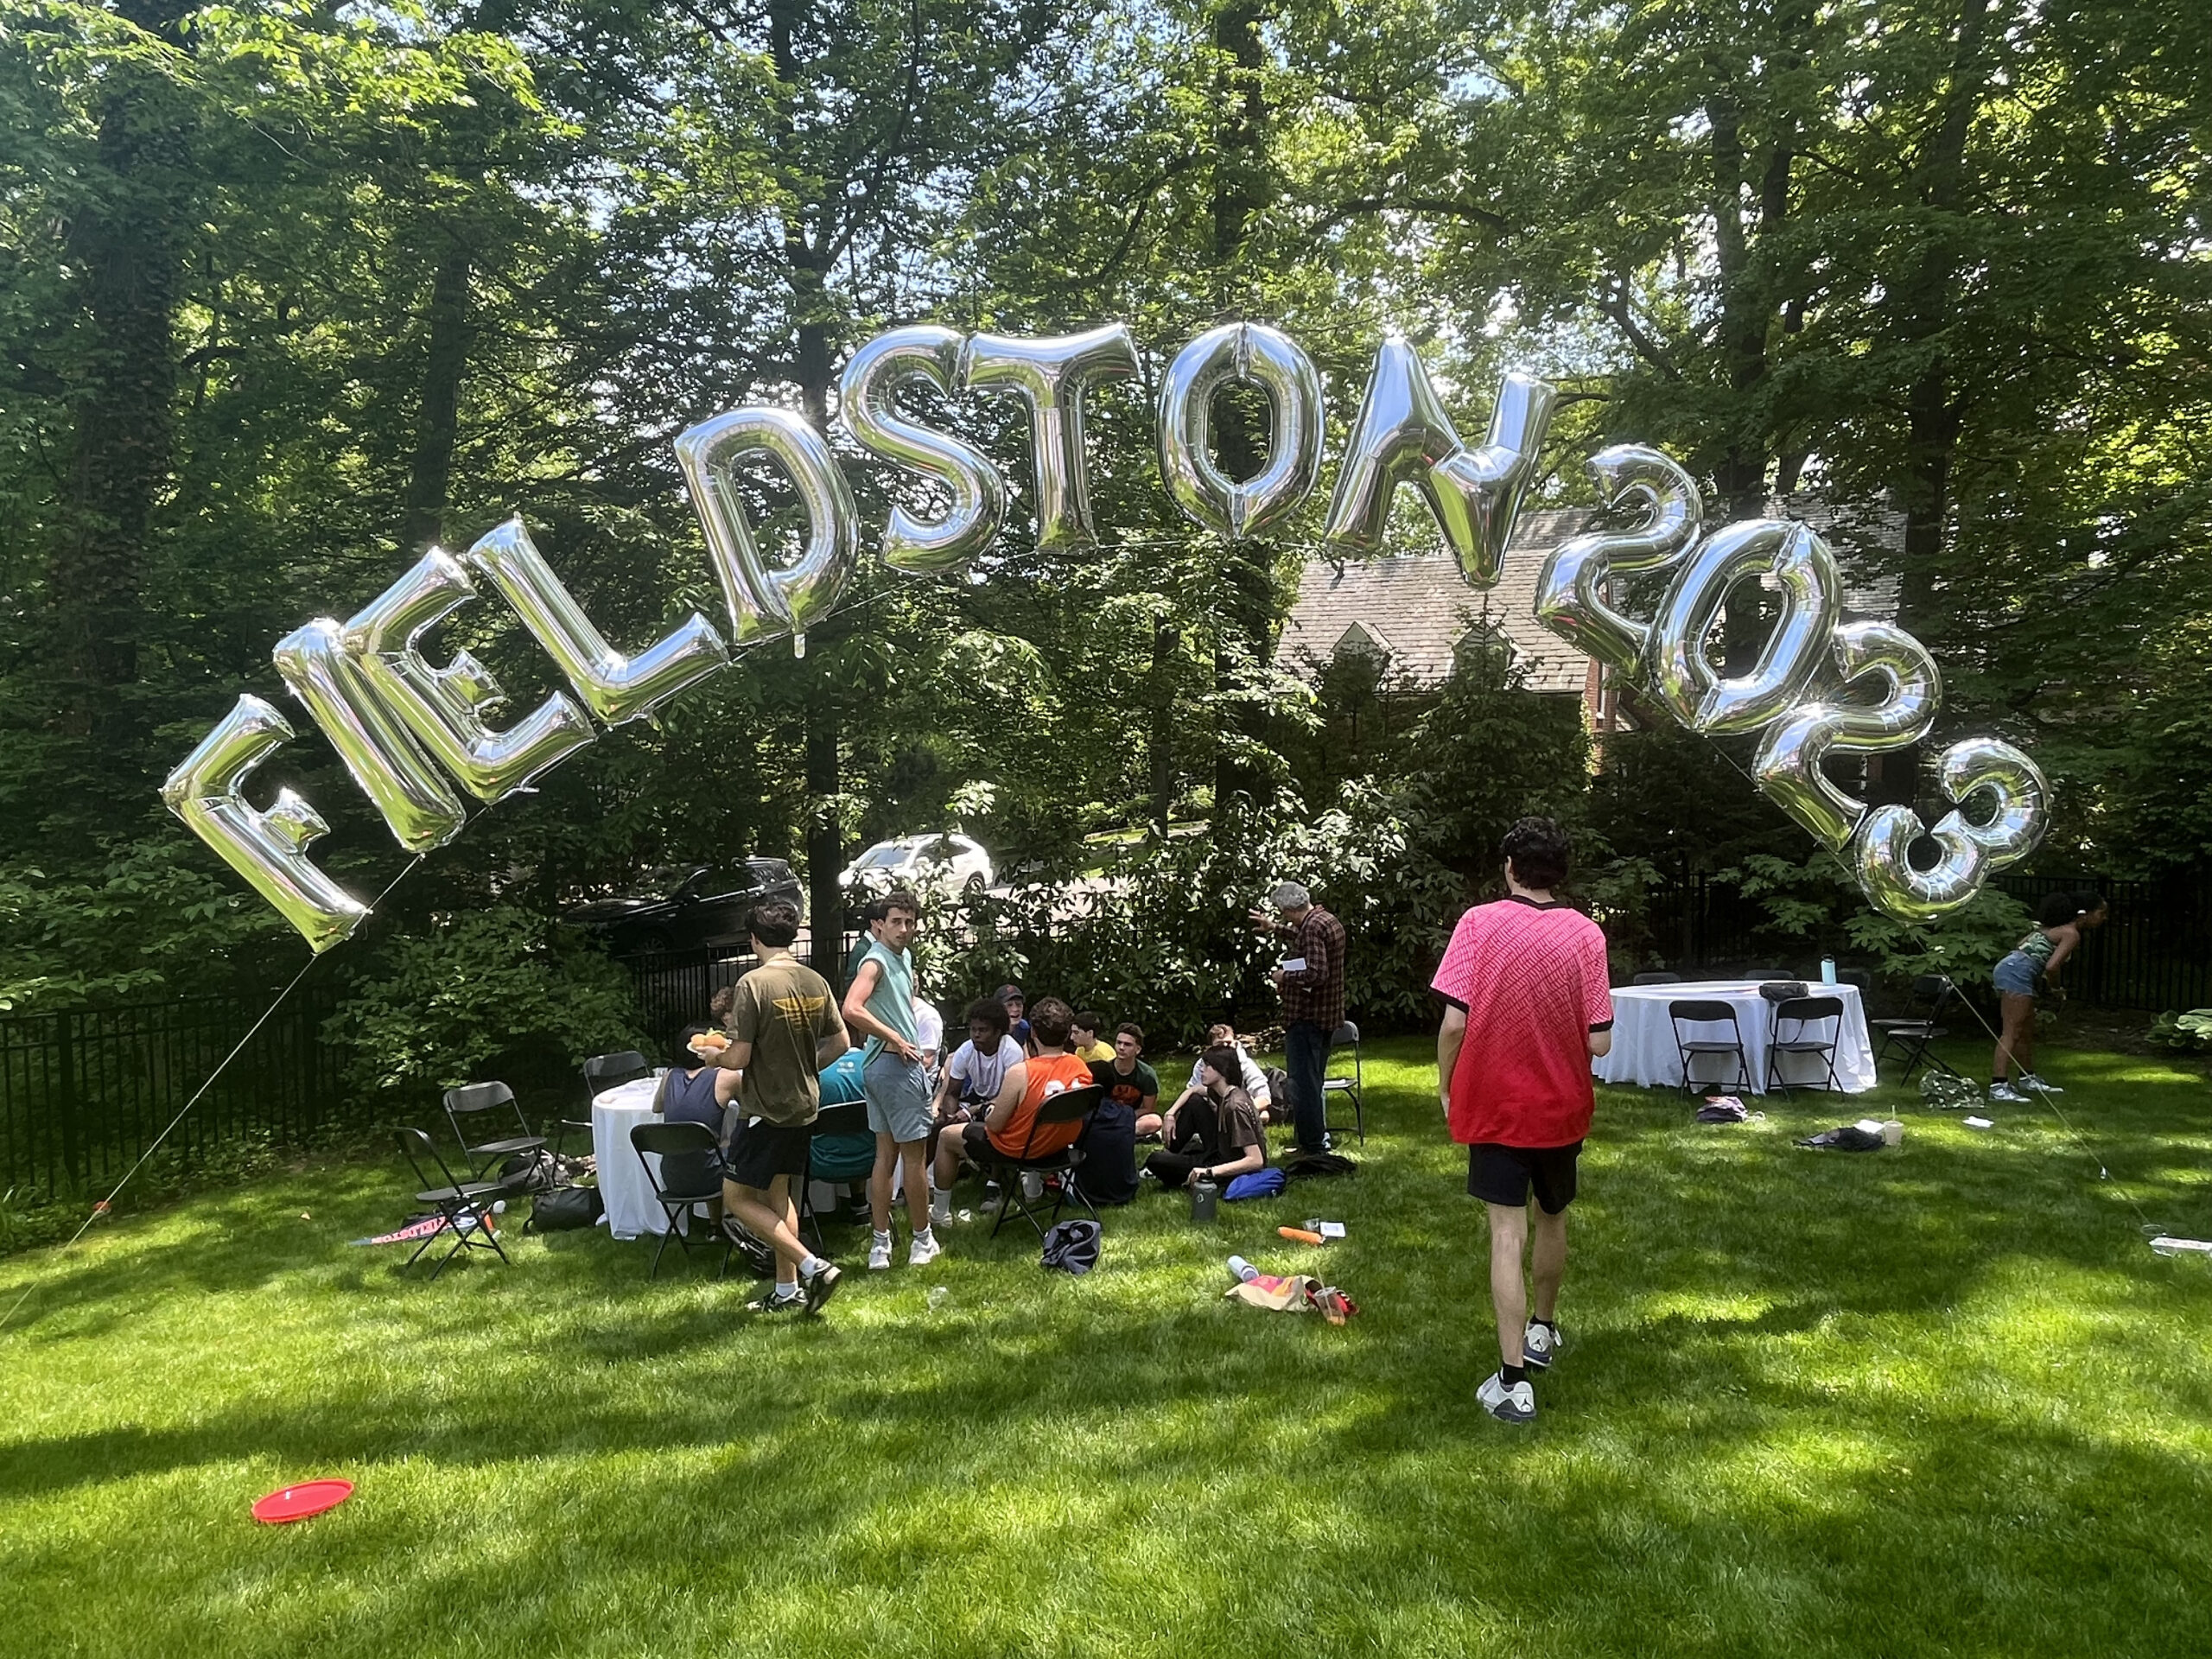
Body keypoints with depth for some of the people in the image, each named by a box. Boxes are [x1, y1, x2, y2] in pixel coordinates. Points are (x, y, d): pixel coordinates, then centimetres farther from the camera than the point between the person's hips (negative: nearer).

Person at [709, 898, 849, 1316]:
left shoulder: (753, 984, -19)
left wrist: (714, 1057, 1)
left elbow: (738, 1058, -20)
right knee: (777, 1193, 19)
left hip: (766, 1109, -7)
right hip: (804, 1106, 7)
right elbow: (840, 1043, 7)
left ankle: (813, 1267, -4)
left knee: (737, 1197, 4)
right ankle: (787, 1290, 23)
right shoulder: (816, 982, 1)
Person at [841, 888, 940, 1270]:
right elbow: (852, 1010, -32)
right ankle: (922, 1241, 12)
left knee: (886, 1155, 10)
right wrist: (897, 1040, -24)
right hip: (897, 1066, -10)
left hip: (881, 1066, 10)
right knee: (915, 1154, 1)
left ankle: (881, 1243, 15)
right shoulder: (876, 961, -16)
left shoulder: (904, 957, 14)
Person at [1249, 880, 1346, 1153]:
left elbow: (1316, 973, -30)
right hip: (1328, 1015, 10)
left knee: (1303, 1082, -3)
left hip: (1307, 1017, -10)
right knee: (1314, 1079, 19)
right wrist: (1275, 928, 41)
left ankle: (1313, 1144, 0)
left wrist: (1285, 976, -15)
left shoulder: (1312, 928, -21)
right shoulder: (1328, 921, 11)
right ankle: (1319, 1138, 27)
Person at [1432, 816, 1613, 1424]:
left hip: (1493, 1105, -2)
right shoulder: (1584, 934, -8)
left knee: (1508, 1234, -1)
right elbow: (1599, 1042, -9)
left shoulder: (1478, 923, -12)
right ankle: (1544, 1330, 43)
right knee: (1552, 1220, 22)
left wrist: (1445, 1086, 1)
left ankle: (1513, 1382, -4)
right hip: (1561, 1107, 2)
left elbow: (1454, 1021, -15)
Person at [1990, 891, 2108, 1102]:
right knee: (2012, 1032, -15)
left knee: (2027, 1031, 22)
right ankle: (1998, 1086, -22)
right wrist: (2056, 988, 0)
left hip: (2008, 967, 10)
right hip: (2018, 972, -10)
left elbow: (2020, 945, 24)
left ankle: (2027, 1078, 35)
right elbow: (2052, 967, -19)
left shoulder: (2057, 927, 21)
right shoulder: (2072, 934, -7)